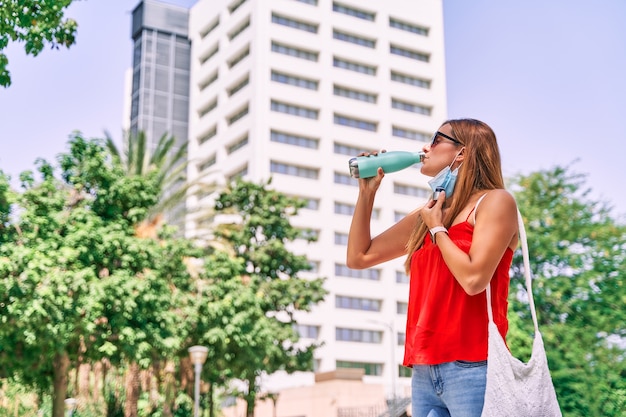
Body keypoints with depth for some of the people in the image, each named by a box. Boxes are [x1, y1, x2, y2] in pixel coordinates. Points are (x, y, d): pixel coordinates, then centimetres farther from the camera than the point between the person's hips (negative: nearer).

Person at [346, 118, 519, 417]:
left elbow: (474, 279, -16)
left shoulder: (495, 201, -3)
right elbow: (358, 257, 20)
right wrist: (367, 191, 15)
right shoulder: (425, 215, 16)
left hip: (471, 367, -6)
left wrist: (437, 228, -2)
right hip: (423, 370, 6)